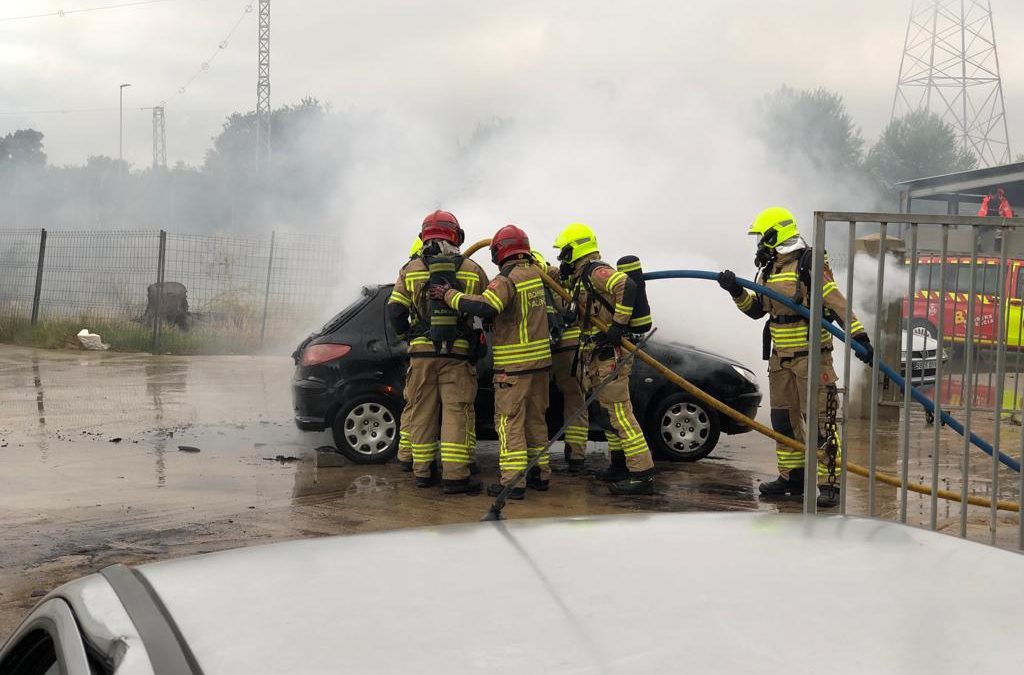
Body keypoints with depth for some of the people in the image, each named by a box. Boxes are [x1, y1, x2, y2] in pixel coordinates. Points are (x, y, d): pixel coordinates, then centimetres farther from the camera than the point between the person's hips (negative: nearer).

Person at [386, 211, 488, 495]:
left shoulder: (410, 270, 4)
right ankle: (455, 475, -7)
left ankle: (423, 471, 17)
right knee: (456, 411, -1)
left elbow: (395, 311, -1)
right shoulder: (472, 270, 2)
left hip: (421, 353, 2)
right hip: (458, 354, -2)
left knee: (421, 411, 11)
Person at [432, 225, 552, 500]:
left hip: (513, 365, -7)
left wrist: (449, 294, -20)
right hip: (540, 362, 8)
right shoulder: (534, 273, 8)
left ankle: (512, 480, -7)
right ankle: (541, 474, 22)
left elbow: (485, 307, -32)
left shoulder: (506, 279, -16)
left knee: (509, 421, -4)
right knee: (535, 419, 16)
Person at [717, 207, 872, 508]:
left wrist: (859, 336, -22)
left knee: (820, 420, -10)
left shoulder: (810, 264, -11)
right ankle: (792, 477, 24)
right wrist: (736, 291, 2)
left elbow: (836, 303, -17)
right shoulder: (768, 270, 13)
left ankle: (830, 484, -7)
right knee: (784, 419, 14)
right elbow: (756, 309, 19)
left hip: (811, 354, -8)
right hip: (780, 356, 8)